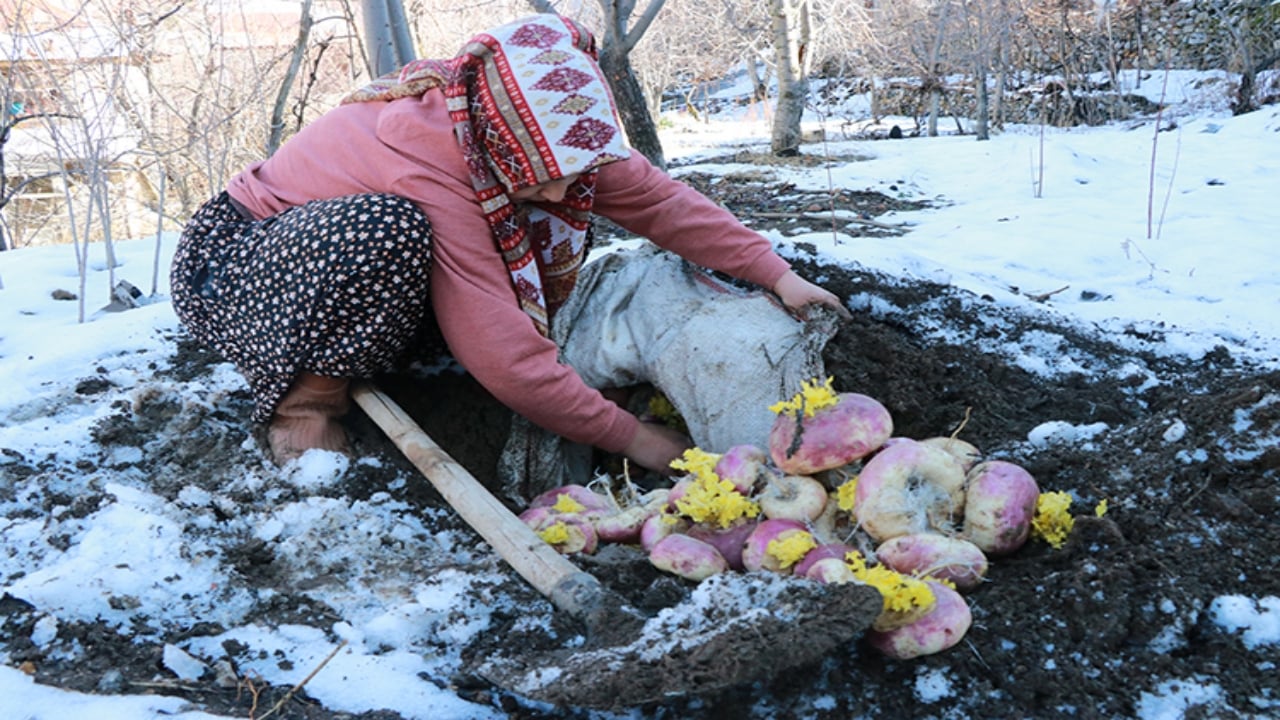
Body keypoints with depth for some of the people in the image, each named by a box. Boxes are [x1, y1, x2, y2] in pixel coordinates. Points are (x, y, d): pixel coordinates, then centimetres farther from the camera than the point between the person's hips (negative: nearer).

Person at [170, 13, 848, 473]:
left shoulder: (534, 130, -14)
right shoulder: (431, 166, -35)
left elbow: (654, 196, -6)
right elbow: (509, 363, -35)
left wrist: (777, 274, -8)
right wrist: (632, 437, -24)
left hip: (345, 259, 8)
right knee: (389, 227, -40)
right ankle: (306, 397, -16)